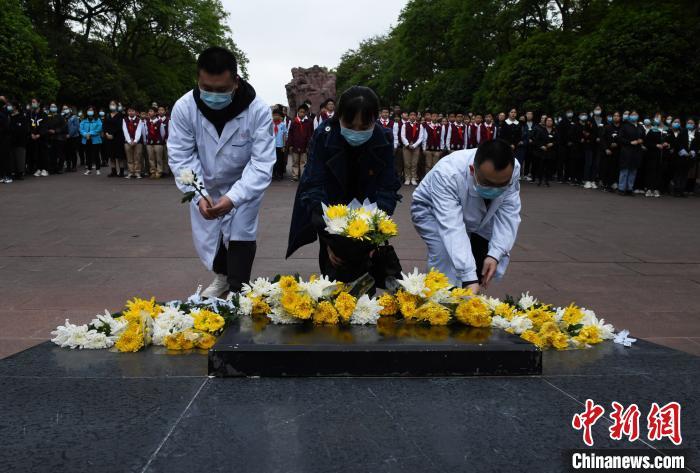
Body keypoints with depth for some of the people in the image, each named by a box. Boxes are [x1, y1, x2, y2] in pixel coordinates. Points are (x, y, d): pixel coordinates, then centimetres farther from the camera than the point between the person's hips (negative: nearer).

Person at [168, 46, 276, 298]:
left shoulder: (258, 110, -31)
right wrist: (199, 195, -35)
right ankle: (222, 276, 45)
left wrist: (233, 198, -43)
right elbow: (181, 157, -20)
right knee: (207, 236, 16)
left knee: (241, 235, -9)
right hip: (205, 186, 3)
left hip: (245, 186, -3)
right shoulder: (183, 108, -25)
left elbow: (262, 163, -31)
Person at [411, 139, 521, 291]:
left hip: (474, 214, 5)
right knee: (447, 258, -29)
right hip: (432, 210, -5)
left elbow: (508, 214, -23)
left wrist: (495, 255, -37)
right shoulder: (447, 174, -42)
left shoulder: (512, 170, -29)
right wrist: (469, 278, -53)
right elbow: (452, 229, -47)